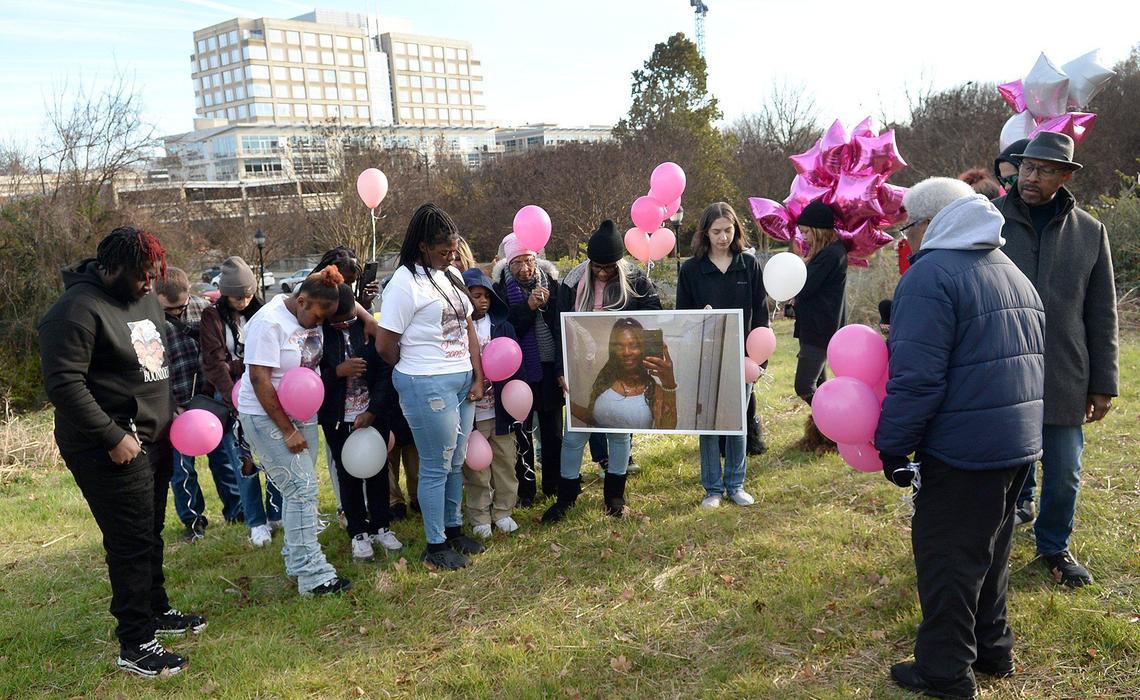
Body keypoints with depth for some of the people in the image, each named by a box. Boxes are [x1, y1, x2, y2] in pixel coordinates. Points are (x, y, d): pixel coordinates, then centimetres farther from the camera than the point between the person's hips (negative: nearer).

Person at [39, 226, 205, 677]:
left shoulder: (145, 300, 11)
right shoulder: (78, 309, -16)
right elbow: (63, 383, -21)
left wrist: (170, 417, 15)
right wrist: (113, 436, -22)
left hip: (154, 441, 8)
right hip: (114, 449, -8)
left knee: (150, 534, 19)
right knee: (131, 542, -3)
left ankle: (156, 611, 34)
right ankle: (135, 645, 8)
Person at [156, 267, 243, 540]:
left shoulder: (201, 310, -1)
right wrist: (174, 408, -16)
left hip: (209, 398, 4)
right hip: (176, 407, -3)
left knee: (222, 456, 15)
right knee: (182, 467, 8)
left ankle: (235, 509, 30)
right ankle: (192, 519, 26)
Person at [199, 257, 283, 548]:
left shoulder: (259, 312, 8)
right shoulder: (213, 317, -1)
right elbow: (215, 363, -8)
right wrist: (235, 400, -18)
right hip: (231, 396, -3)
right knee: (244, 460, 1)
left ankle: (276, 514, 18)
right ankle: (257, 523, 13)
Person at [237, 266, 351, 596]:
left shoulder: (311, 317, 1)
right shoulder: (269, 322, -20)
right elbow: (259, 379, -21)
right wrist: (287, 431, -19)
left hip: (302, 413, 8)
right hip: (267, 417, -8)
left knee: (299, 490, 11)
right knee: (302, 489, -10)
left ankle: (295, 559, 24)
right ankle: (312, 575, -5)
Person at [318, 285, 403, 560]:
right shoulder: (319, 333, -9)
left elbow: (384, 371, -8)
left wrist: (373, 410, -13)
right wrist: (339, 371, -25)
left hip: (373, 414, 1)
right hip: (338, 419, -1)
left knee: (378, 469, 11)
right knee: (348, 474, 9)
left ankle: (380, 527, 26)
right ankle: (358, 532, 23)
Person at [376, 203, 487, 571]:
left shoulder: (451, 275, 10)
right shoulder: (405, 282, -13)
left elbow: (468, 329, 13)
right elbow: (385, 345, -11)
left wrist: (478, 377, 7)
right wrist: (413, 372, 5)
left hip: (463, 381, 7)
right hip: (428, 387, -7)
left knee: (456, 462, 17)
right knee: (436, 467, 3)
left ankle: (453, 529, 34)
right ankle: (435, 546, 17)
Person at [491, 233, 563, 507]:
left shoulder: (551, 281, 1)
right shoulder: (502, 288, -5)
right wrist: (528, 306, -22)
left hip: (550, 367, 2)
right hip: (521, 369, -2)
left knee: (553, 430, 12)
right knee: (522, 431, 5)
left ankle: (554, 484, 27)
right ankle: (525, 489, 17)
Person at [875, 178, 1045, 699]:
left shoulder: (931, 275, -15)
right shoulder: (1012, 272, 14)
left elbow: (916, 377, -22)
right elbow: (1032, 360, 20)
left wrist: (893, 446, -14)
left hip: (962, 449, -9)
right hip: (1021, 441, 9)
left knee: (946, 558, 4)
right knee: (989, 550, 22)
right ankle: (992, 649, 36)